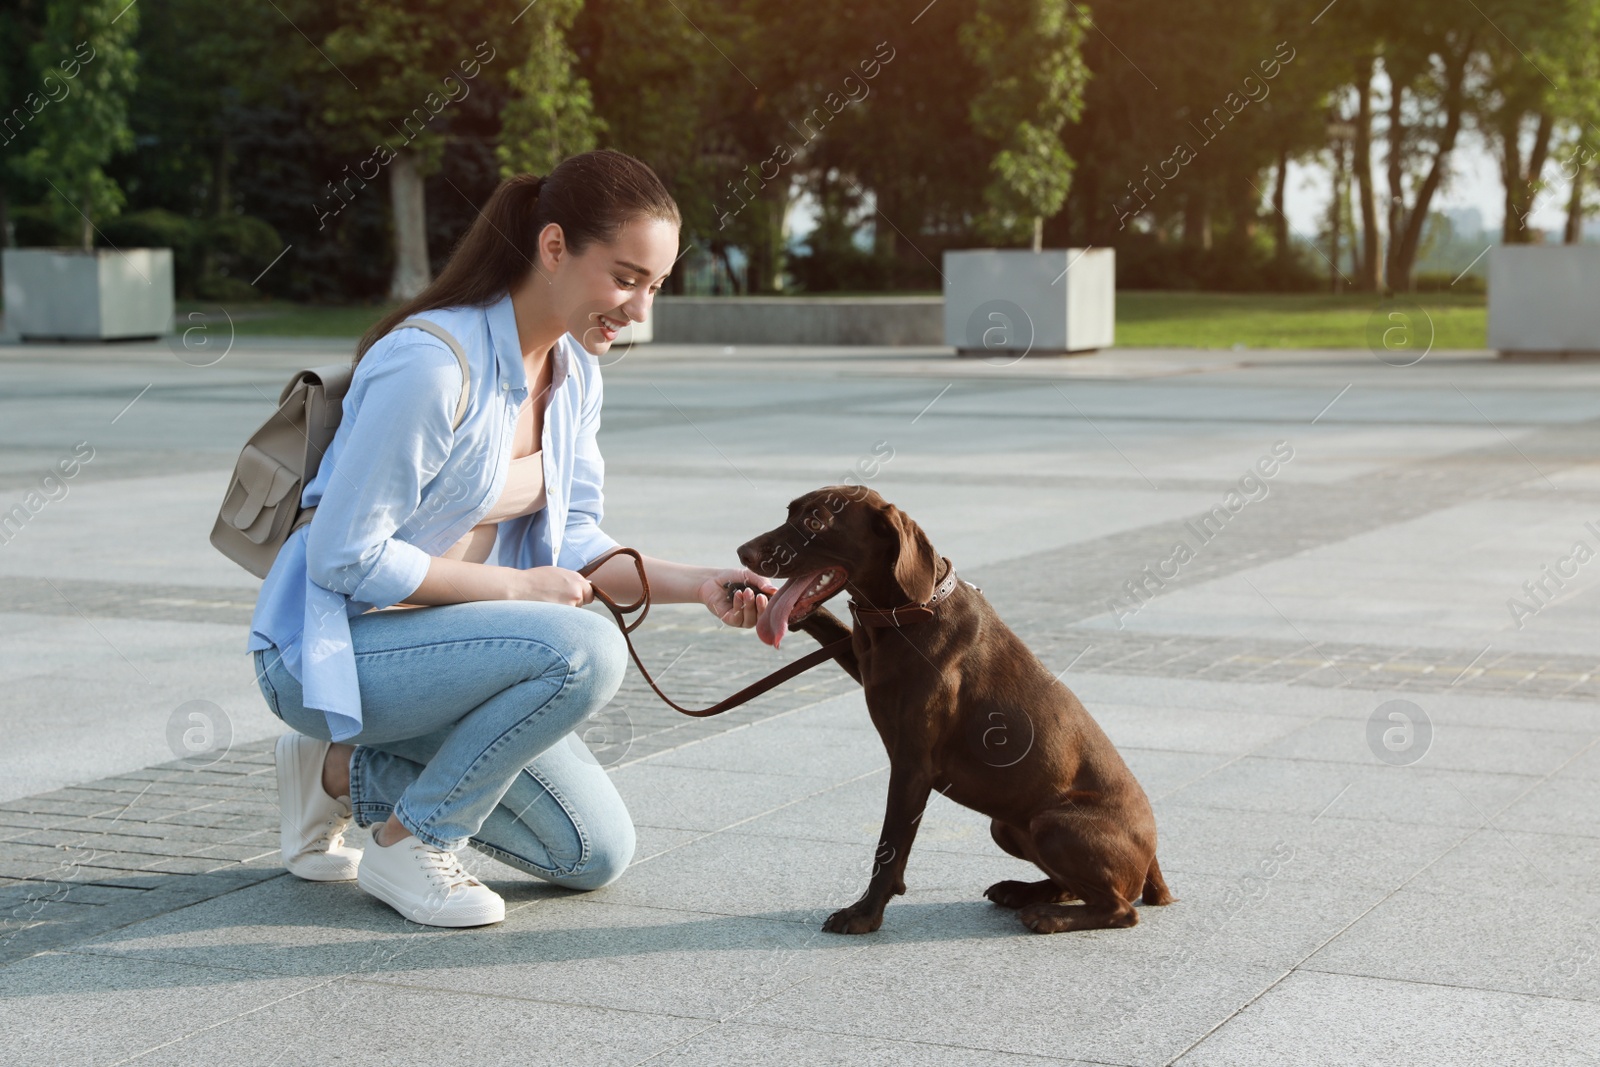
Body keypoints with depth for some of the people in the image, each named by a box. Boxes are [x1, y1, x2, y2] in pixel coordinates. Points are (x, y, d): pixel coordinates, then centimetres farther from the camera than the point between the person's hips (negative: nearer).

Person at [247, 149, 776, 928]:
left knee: (597, 855, 5)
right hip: (330, 649, -9)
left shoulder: (574, 374, 2)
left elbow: (574, 544, 7)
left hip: (436, 639, 9)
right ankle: (409, 845, -11)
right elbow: (343, 558, -25)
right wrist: (515, 585, -18)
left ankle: (348, 771, 16)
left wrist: (697, 585, -10)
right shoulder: (431, 364, -26)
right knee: (586, 650, -30)